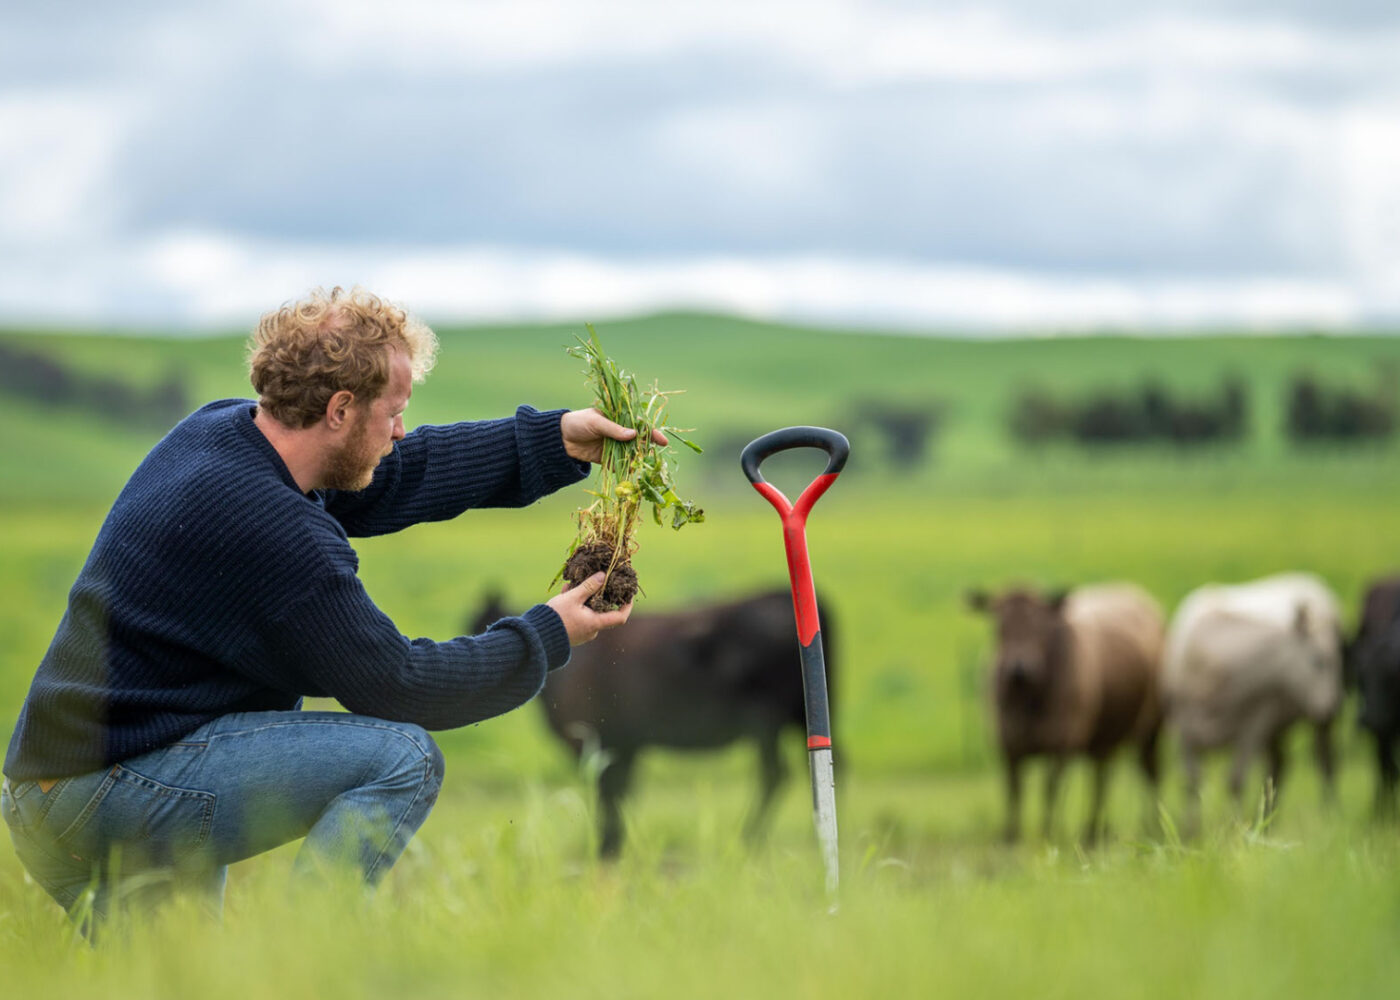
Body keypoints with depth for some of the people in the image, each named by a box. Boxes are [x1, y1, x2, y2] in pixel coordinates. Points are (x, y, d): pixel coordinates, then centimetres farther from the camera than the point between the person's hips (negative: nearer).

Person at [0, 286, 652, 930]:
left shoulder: (218, 431, 6)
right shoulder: (273, 528, -21)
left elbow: (389, 476, 19)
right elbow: (397, 685, -13)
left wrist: (556, 441, 17)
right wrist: (547, 637, -1)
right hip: (111, 793, -10)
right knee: (401, 757, -15)